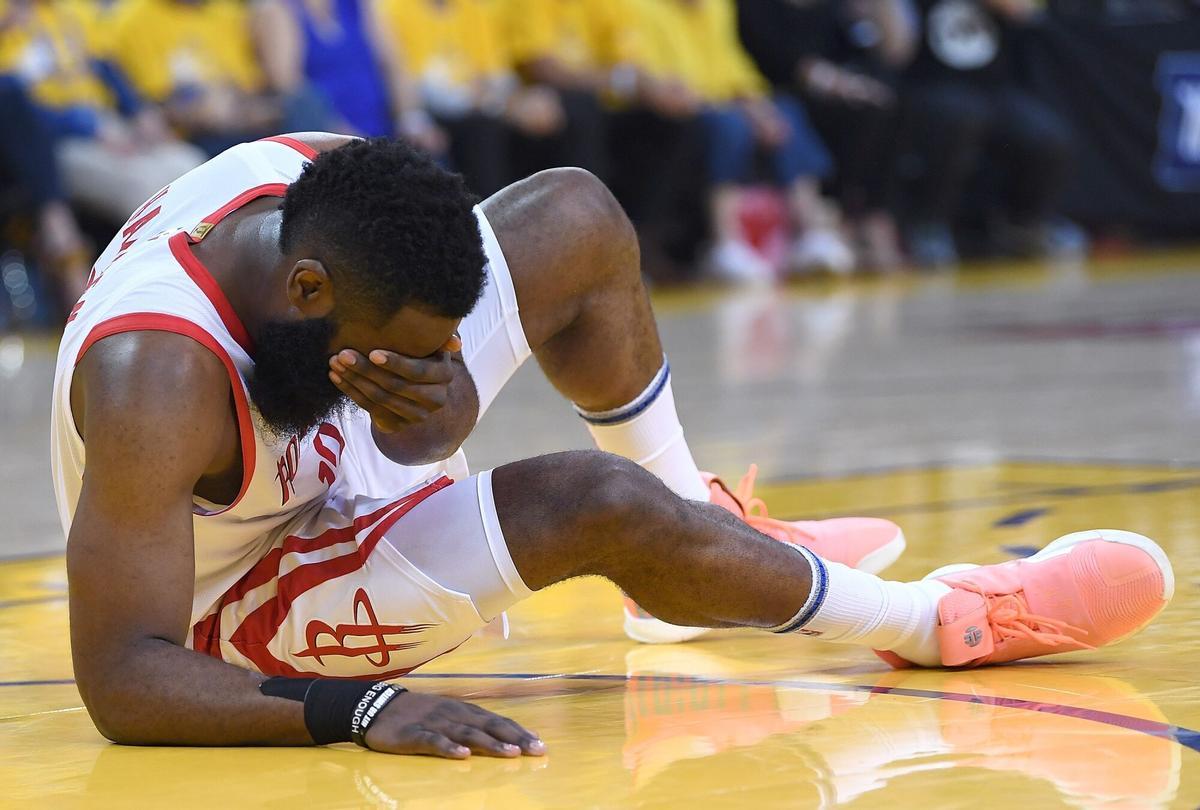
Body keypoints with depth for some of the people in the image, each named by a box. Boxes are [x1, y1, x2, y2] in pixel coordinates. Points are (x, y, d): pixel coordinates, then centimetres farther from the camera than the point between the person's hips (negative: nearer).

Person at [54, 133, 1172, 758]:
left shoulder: (320, 185, -21)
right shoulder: (157, 379, -41)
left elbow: (437, 399, -8)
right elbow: (120, 679, -41)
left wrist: (431, 410, -34)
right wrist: (353, 710, -52)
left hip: (330, 457, 8)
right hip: (236, 612, -8)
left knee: (575, 221, 4)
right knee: (601, 504, -26)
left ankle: (713, 534, 23)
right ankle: (936, 624, -4)